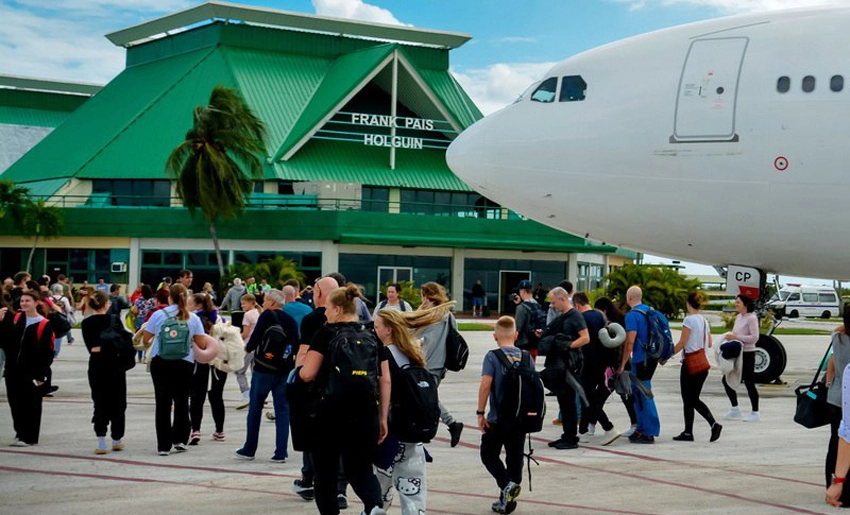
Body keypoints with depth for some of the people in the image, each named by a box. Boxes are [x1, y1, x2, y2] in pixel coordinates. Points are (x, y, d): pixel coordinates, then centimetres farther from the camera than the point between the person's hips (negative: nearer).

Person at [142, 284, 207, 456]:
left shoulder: (158, 315, -3)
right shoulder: (193, 318, 1)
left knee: (163, 403, 3)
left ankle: (164, 445, 3)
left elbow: (145, 339, 3)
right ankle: (179, 440, 16)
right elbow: (202, 344, 2)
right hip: (184, 363, 1)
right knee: (181, 401, 15)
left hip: (160, 363, -1)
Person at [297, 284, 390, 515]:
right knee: (361, 469, 12)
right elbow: (385, 380, 6)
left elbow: (307, 374, -12)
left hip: (330, 414, -4)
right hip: (365, 415, 4)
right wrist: (383, 417, 11)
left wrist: (297, 371, 11)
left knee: (325, 472, 12)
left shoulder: (326, 334, -6)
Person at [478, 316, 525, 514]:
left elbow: (485, 385, -19)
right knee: (515, 458, 13)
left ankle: (507, 484, -15)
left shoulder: (493, 356, -10)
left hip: (497, 418, -4)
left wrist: (480, 413, -12)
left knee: (489, 454, 9)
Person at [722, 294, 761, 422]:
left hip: (747, 354, -9)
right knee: (727, 380, 10)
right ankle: (735, 409, 21)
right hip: (736, 354, 9)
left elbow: (754, 337, -20)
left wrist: (736, 337, -23)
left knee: (749, 383, -2)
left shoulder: (751, 318, -13)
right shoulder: (738, 317, 11)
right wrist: (730, 336, 1)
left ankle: (755, 413, 8)